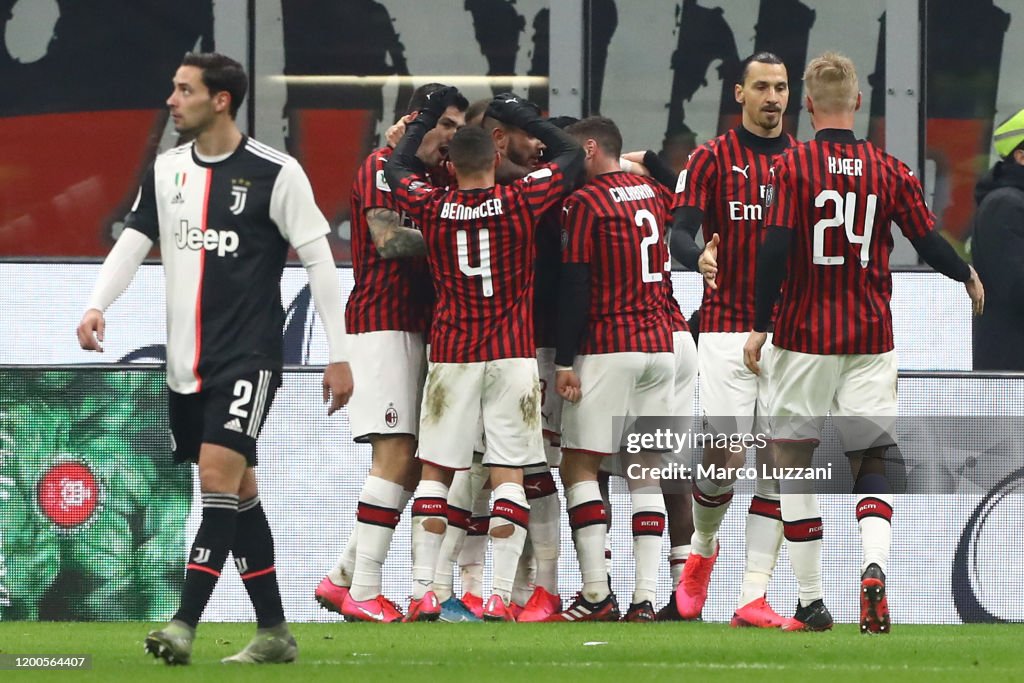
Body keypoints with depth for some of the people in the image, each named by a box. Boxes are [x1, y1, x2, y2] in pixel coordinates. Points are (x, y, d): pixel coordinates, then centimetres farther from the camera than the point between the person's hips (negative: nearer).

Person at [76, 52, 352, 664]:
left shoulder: (276, 173, -7)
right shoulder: (167, 170, 10)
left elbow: (320, 262, -4)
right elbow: (132, 242, 9)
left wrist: (338, 356, -5)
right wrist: (97, 306, -10)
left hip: (249, 357, -6)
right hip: (187, 361, 6)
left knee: (220, 475, -17)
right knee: (239, 491, 9)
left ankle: (185, 625, -21)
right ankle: (274, 632, 15)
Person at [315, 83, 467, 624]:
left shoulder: (433, 176, 21)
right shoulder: (381, 167, -6)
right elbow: (389, 239, -19)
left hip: (418, 329, 9)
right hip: (382, 322, -9)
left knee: (413, 463, 8)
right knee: (397, 455, -14)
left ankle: (341, 578, 14)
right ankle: (363, 593, -13)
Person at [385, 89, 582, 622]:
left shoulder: (431, 207, -2)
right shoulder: (519, 201, -6)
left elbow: (396, 170, 20)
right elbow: (571, 155, 10)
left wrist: (426, 117, 29)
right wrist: (522, 117, 18)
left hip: (450, 355, 1)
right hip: (512, 355, -1)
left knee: (435, 472, 8)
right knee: (508, 473, 0)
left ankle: (422, 591, 1)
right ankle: (500, 595, -7)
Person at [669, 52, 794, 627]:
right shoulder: (713, 159, 2)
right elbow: (680, 233, -6)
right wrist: (698, 259, -28)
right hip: (727, 327, -3)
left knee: (777, 461, -3)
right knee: (725, 456, -7)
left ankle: (753, 598, -1)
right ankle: (702, 550, 25)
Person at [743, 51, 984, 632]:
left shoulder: (793, 167, -6)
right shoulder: (891, 171, 1)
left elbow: (775, 251, -13)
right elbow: (929, 243, 5)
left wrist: (760, 326, -7)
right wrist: (968, 275, 25)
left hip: (805, 338, -2)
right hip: (871, 340, 2)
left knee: (795, 461, 9)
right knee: (872, 464, 9)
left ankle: (811, 602, 7)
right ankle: (875, 568, -19)